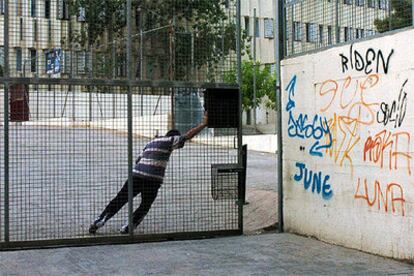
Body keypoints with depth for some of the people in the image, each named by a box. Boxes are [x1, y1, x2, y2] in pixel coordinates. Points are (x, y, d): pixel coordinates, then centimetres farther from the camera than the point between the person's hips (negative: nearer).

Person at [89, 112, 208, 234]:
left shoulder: (152, 141, 25)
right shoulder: (170, 140, 5)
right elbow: (187, 136, 0)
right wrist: (203, 124, 7)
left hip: (136, 174, 6)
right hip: (152, 179, -6)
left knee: (120, 200, 10)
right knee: (145, 206, 14)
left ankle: (98, 222, 7)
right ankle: (126, 228, 8)